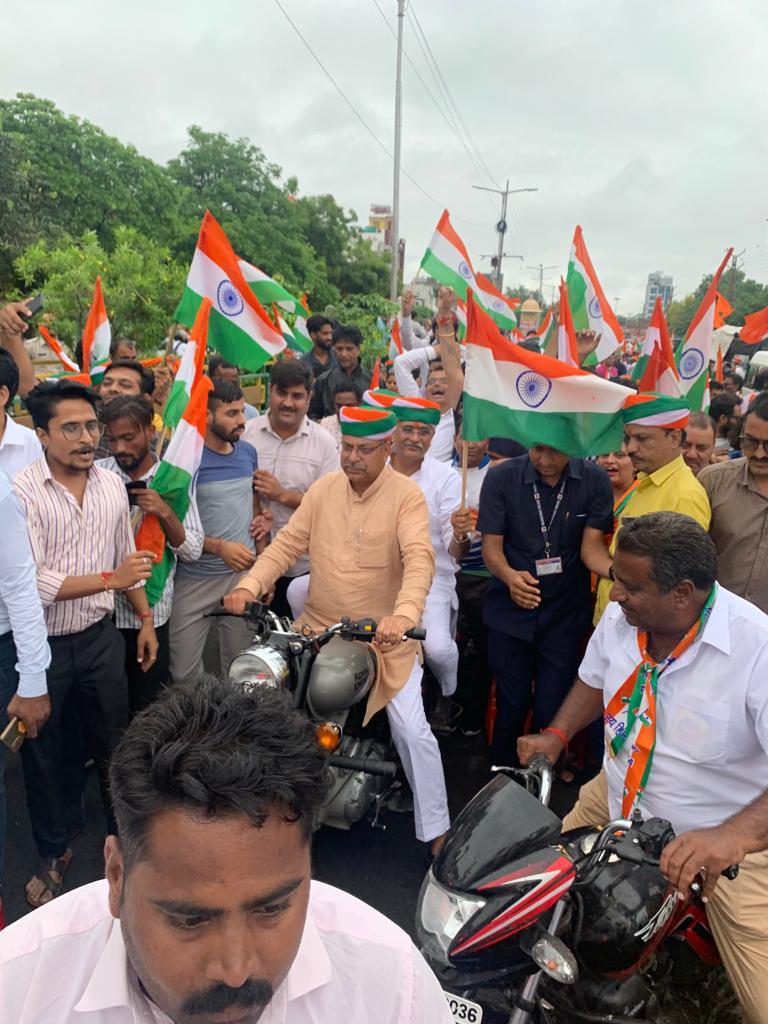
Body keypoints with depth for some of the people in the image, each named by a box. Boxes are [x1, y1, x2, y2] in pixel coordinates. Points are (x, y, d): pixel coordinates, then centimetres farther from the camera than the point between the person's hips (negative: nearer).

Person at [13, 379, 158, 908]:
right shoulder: (22, 492, -19)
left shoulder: (112, 484, 0)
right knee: (46, 752, 15)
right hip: (42, 644, -3)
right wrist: (111, 577, -27)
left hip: (100, 638, 4)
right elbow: (32, 584, -25)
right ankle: (54, 852, 37)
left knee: (114, 741, 16)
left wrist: (145, 617, 13)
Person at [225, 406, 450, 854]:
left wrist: (404, 615, -44)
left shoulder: (407, 495, -12)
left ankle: (436, 831, 16)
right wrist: (249, 585, -18)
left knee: (413, 731, -5)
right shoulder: (324, 488, 2)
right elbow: (288, 543, -2)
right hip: (318, 630, 4)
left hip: (384, 636, -4)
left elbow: (419, 560, -26)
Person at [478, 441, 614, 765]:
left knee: (553, 712, 4)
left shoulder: (595, 481, -7)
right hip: (510, 611, 0)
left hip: (566, 614, 0)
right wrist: (510, 576, -31)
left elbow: (592, 546, -8)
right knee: (511, 707, 11)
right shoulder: (501, 478, -8)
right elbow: (491, 544, -9)